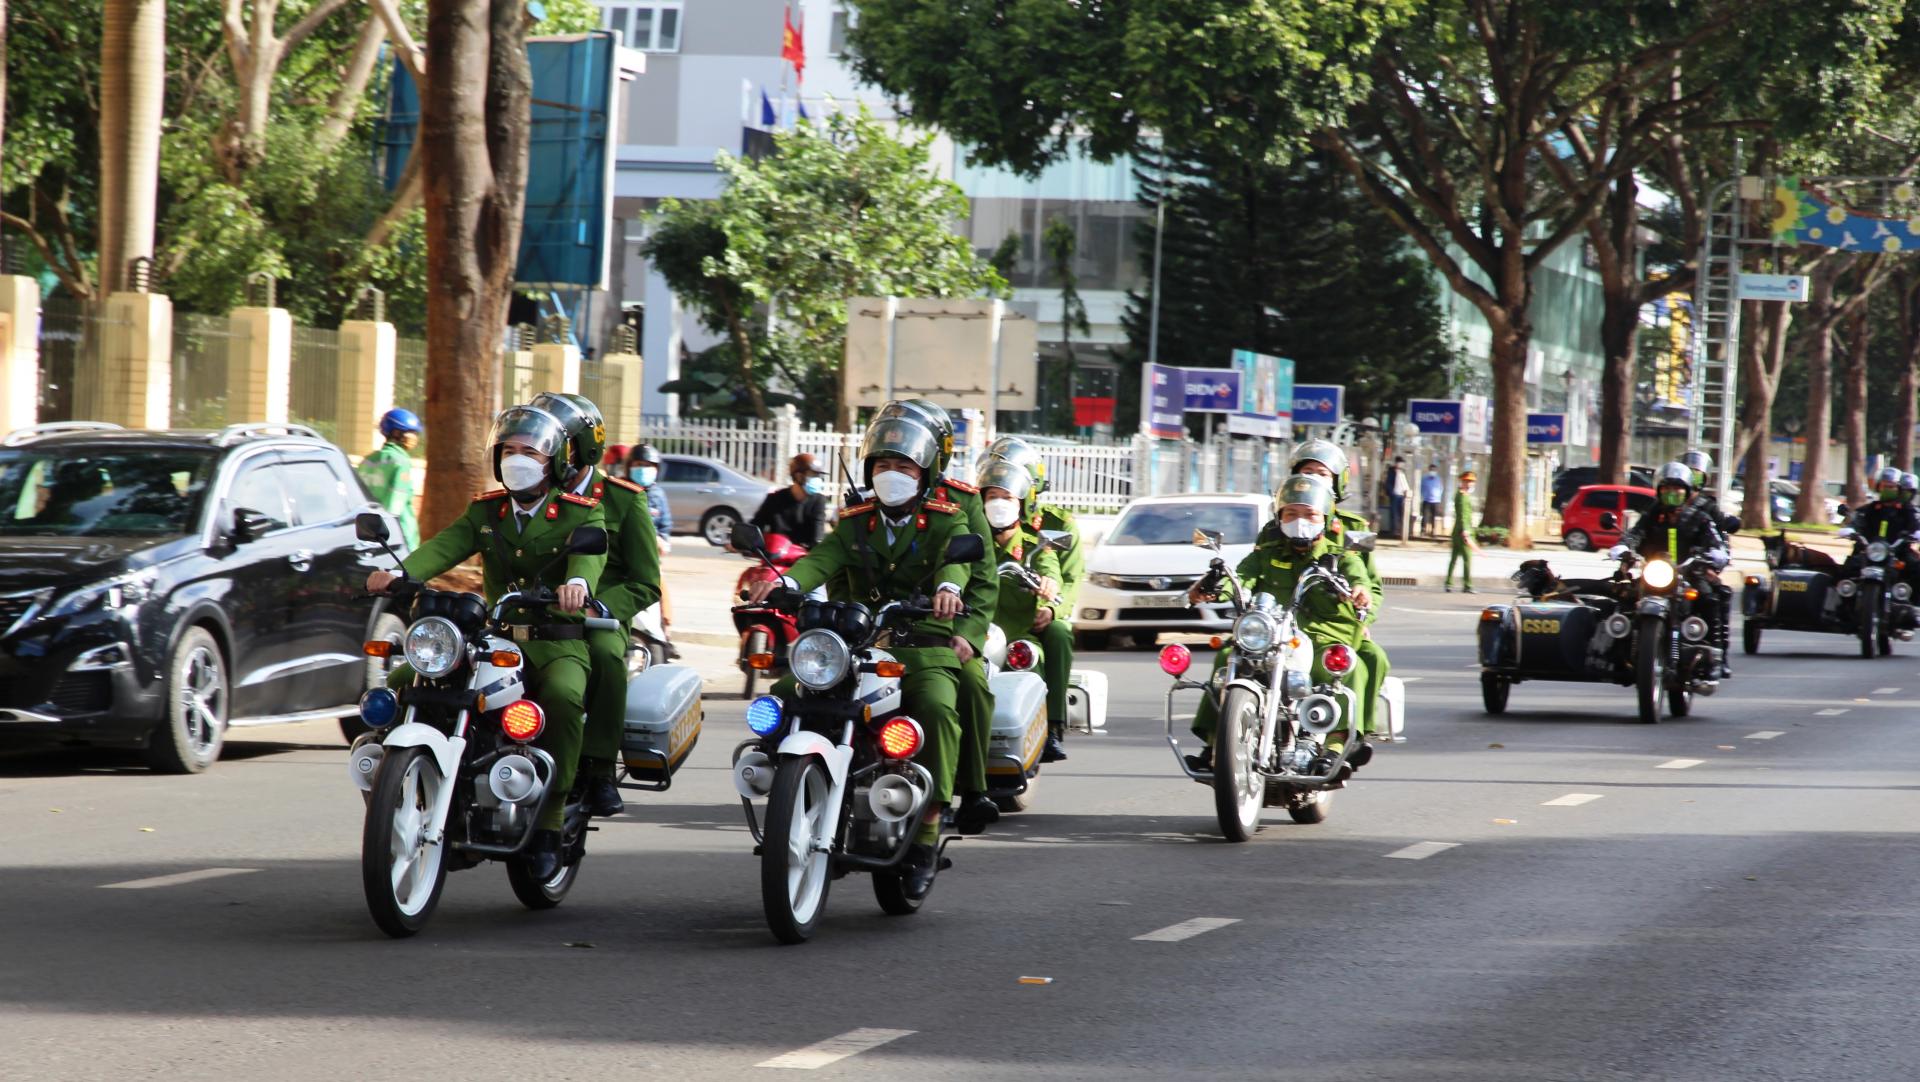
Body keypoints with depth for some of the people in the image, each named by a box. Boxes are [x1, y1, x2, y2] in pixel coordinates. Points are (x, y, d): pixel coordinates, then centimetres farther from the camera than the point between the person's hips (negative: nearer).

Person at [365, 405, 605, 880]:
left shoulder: (581, 514, 1)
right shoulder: (486, 511, 13)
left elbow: (590, 553, -20)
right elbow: (447, 546, -4)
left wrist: (578, 580, -46)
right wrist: (400, 572, -26)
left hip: (558, 644, -4)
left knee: (563, 696, -37)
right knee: (404, 680, -12)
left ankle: (550, 822, -30)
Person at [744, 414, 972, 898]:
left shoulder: (946, 522, 8)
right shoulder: (854, 525, 18)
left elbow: (956, 559, -15)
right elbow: (823, 559, -2)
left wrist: (948, 587, -40)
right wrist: (785, 581, -26)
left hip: (923, 647, -3)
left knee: (938, 707, -34)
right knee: (785, 692, -21)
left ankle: (928, 828, -28)